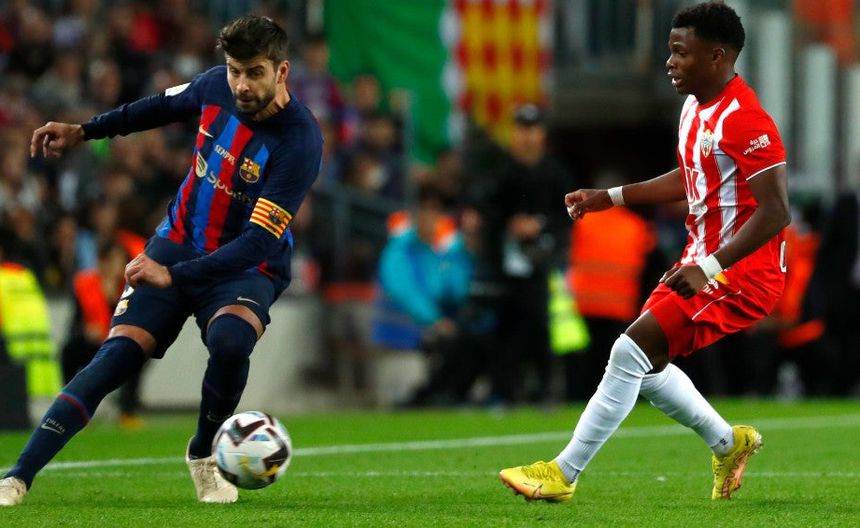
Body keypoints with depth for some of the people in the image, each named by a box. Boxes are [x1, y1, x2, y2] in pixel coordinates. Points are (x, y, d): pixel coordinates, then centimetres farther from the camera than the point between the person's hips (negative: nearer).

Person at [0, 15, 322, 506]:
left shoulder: (300, 142, -26)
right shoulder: (216, 86, -9)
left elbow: (259, 241, -30)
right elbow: (165, 105, 16)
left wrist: (174, 276, -35)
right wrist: (84, 131, 17)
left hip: (247, 266, -4)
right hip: (179, 242, 4)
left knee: (231, 342, -35)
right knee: (117, 355, -15)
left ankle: (205, 457, -6)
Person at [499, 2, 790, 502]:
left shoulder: (745, 121, -22)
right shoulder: (696, 107, 9)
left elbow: (776, 212, -26)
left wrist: (708, 268, -31)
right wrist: (611, 197, 18)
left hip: (741, 273, -10)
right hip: (704, 262, 10)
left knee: (632, 352, -16)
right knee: (644, 363, 13)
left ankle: (563, 474, -10)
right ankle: (729, 443, 30)